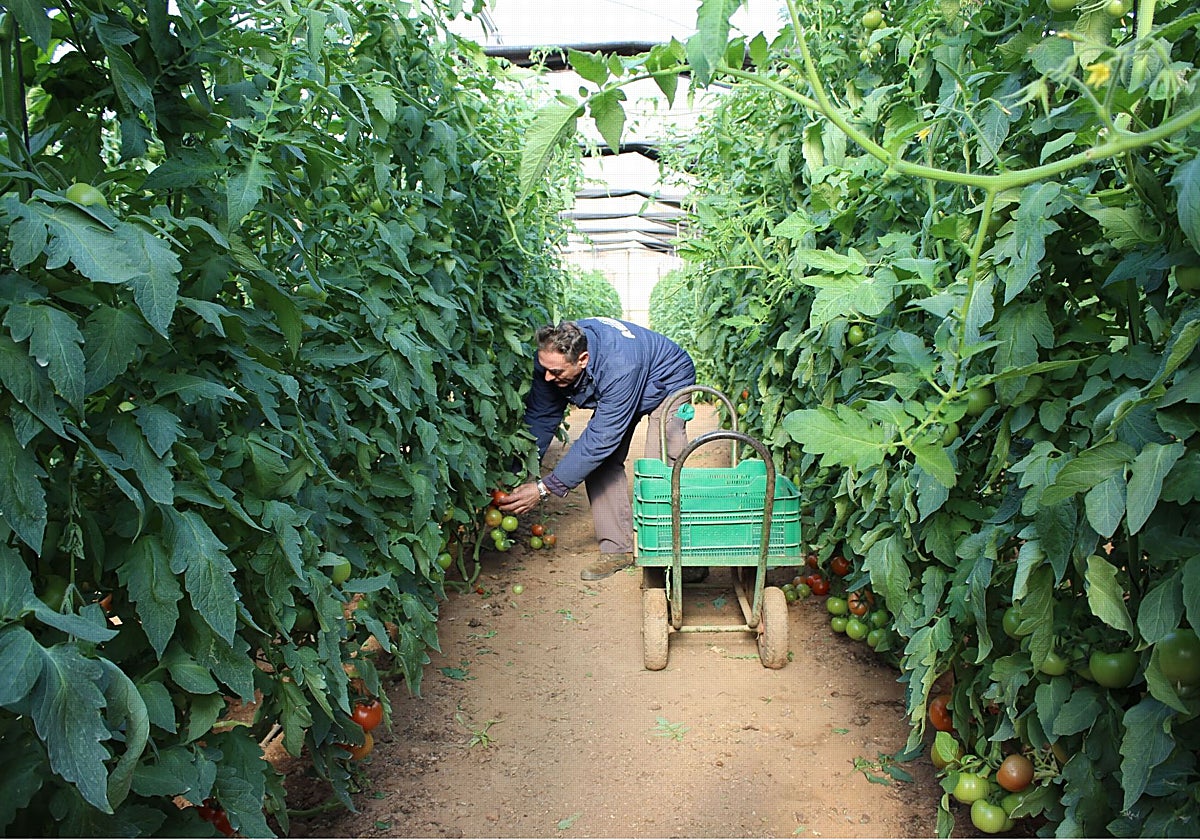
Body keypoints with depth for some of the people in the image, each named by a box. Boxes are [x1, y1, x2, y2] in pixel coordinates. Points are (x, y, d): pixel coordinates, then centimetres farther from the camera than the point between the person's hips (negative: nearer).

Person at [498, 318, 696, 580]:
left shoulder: (620, 366, -46)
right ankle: (618, 548, -1)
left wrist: (544, 488, -44)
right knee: (600, 461, -8)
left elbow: (601, 438, -43)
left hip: (668, 384, -6)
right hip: (613, 390, 6)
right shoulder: (551, 358, -27)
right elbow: (540, 417, -16)